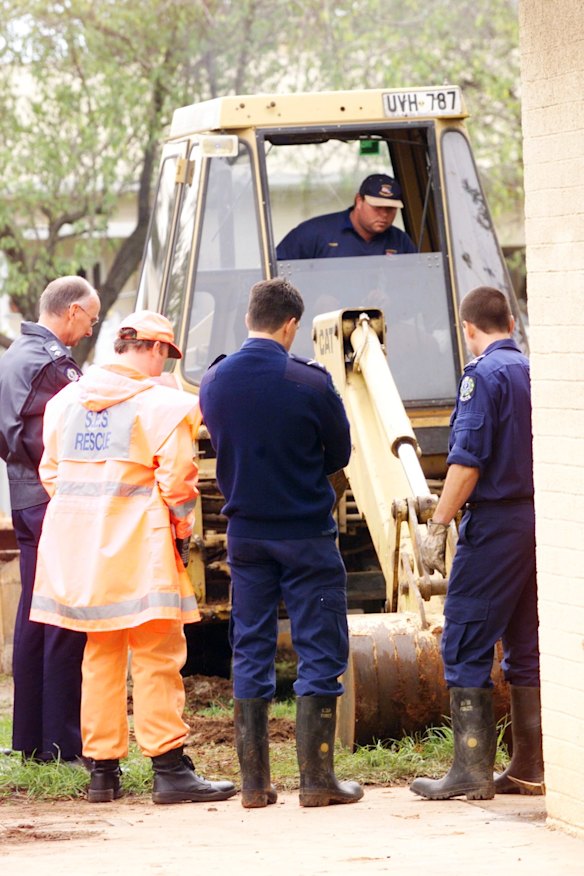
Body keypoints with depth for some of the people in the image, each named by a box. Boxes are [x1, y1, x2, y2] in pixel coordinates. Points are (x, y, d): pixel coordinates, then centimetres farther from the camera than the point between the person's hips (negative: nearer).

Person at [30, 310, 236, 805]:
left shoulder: (67, 400, 12)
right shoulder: (162, 404, -8)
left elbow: (52, 472, 15)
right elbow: (177, 478, -11)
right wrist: (180, 525, 4)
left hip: (78, 543, 6)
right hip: (139, 547, -6)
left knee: (100, 656, 14)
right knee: (157, 657, -4)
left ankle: (103, 769, 14)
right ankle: (169, 768, -7)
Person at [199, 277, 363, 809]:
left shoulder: (214, 382, -2)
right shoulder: (310, 383, -14)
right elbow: (339, 455, -1)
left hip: (246, 535, 4)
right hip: (307, 535, -4)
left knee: (251, 653, 10)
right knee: (320, 651, 3)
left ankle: (254, 782, 9)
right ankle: (317, 779, 2)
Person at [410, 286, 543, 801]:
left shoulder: (483, 375, -10)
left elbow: (468, 462, -17)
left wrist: (438, 527, -14)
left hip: (496, 525, -7)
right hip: (540, 522, 7)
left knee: (466, 646, -4)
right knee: (526, 648, 12)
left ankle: (472, 771, -8)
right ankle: (528, 769, 13)